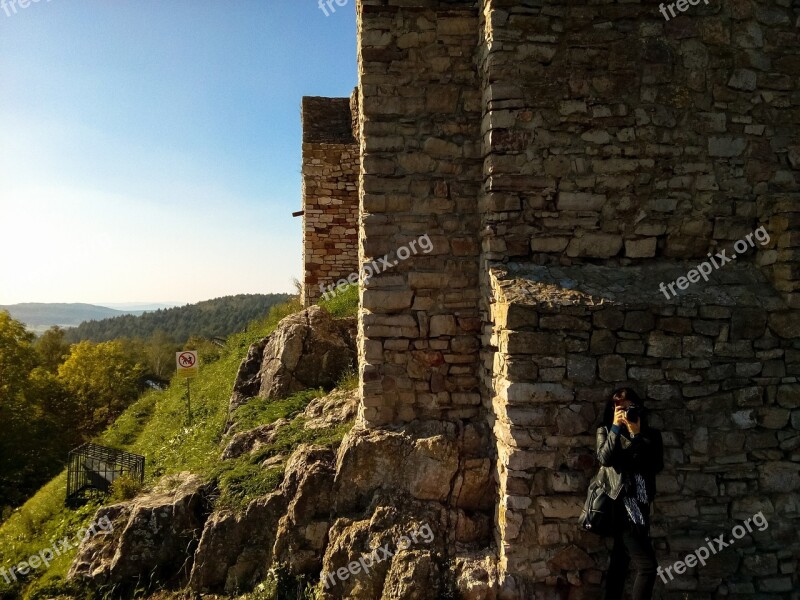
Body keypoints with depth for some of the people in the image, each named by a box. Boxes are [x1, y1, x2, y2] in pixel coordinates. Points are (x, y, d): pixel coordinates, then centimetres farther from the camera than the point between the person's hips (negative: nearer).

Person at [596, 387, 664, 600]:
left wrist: (637, 435, -9)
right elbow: (605, 458, -12)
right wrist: (616, 428, -10)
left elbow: (656, 465, -4)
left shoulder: (649, 434, 11)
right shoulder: (605, 431, 6)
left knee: (620, 562, 9)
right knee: (647, 564, -12)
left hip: (640, 504, 4)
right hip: (620, 504, -4)